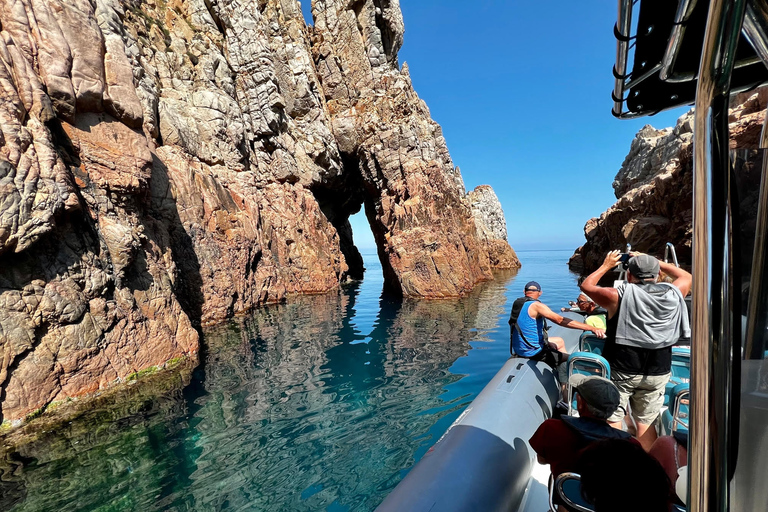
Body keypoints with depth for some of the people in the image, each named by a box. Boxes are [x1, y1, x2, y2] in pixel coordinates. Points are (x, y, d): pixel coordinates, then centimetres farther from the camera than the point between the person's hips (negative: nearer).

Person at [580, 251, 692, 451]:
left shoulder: (620, 296, -13)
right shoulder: (672, 294, -2)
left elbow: (586, 285, 1)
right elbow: (686, 277, 20)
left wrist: (606, 265, 12)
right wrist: (654, 262, 22)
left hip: (621, 370, -4)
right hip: (657, 373, 4)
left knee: (612, 421, 7)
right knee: (646, 424, 14)